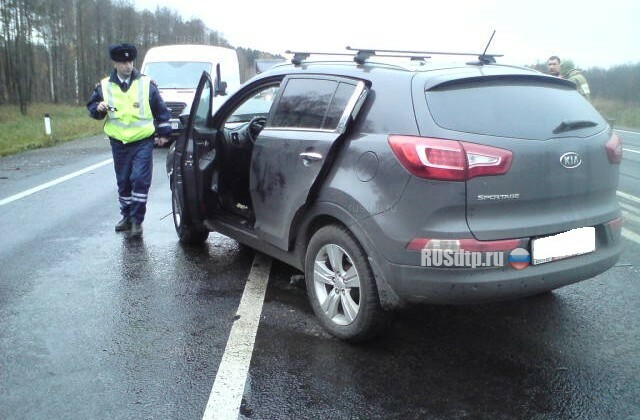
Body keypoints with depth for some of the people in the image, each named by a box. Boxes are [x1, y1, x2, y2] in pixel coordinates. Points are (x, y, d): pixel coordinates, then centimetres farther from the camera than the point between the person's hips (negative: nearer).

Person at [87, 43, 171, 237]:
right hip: (119, 144, 3)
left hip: (143, 142, -3)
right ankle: (127, 217, 25)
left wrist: (163, 133, 8)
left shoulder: (147, 84, -1)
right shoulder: (104, 86, 3)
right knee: (123, 182, 11)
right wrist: (98, 108, -12)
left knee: (140, 180, -10)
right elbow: (91, 107, 11)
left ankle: (137, 220, -1)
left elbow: (161, 110, 7)